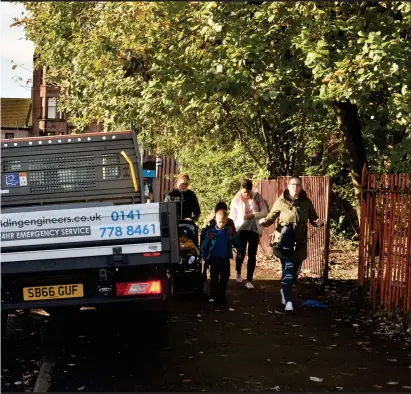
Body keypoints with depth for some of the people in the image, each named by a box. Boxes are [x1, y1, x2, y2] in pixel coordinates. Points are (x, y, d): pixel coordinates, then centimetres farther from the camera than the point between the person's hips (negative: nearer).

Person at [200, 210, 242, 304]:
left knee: (224, 278, 9)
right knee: (214, 278, 3)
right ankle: (213, 296, 12)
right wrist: (202, 255, -7)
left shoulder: (230, 231, -2)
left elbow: (236, 241, 10)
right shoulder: (210, 231, -9)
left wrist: (239, 251, 13)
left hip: (225, 259, 2)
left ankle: (221, 295, 21)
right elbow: (205, 244, -6)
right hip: (214, 258, -2)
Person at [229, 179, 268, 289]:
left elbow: (265, 211, -3)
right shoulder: (236, 200, -3)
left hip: (254, 229, 1)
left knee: (252, 255, 1)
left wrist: (253, 215, -18)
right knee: (241, 252, -6)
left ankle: (249, 280, 9)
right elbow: (232, 217, 2)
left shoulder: (257, 196, -3)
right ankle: (238, 271, 26)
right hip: (241, 228, -1)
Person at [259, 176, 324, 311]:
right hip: (285, 242, -3)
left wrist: (318, 222, -14)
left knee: (295, 272, 14)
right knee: (288, 270, -13)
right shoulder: (281, 202, -6)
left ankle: (284, 290, 42)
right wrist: (265, 221, -24)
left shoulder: (306, 202, 1)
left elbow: (313, 219, 9)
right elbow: (271, 218, -2)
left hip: (300, 243, 4)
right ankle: (288, 301, -6)